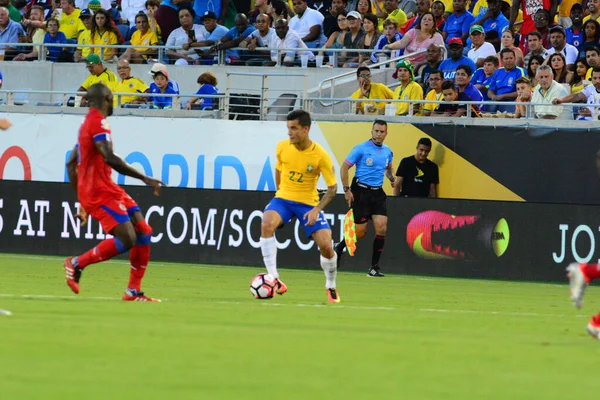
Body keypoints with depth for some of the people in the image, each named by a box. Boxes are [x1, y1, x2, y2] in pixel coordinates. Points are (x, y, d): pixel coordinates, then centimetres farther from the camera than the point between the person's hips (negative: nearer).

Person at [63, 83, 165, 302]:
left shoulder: (88, 123, 20)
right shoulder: (98, 123, -12)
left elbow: (71, 163, 24)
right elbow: (110, 159, -25)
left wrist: (83, 201, 27)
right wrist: (144, 178, -22)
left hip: (108, 190, 10)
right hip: (100, 192, -10)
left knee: (143, 232, 5)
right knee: (127, 240, -18)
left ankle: (133, 291, 6)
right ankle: (77, 263, -5)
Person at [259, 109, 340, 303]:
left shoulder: (320, 155, -16)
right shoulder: (282, 147, -6)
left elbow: (332, 187, -10)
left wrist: (317, 210, -21)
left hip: (309, 203, -2)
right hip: (283, 199, 2)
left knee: (326, 246, -12)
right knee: (267, 225, -30)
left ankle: (331, 287, 18)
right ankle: (274, 280, -27)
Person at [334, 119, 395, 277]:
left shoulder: (387, 152, 9)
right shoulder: (361, 149, -7)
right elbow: (344, 168, -4)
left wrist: (392, 178, 8)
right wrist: (347, 190, -10)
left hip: (377, 193, 5)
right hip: (361, 192, -5)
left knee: (381, 227, -10)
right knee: (360, 232, -4)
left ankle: (374, 267, -2)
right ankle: (339, 248, 27)